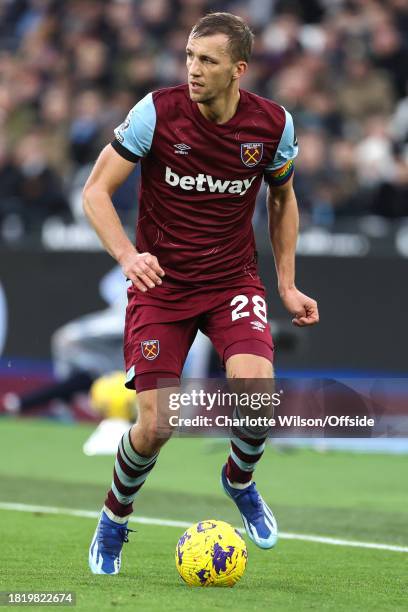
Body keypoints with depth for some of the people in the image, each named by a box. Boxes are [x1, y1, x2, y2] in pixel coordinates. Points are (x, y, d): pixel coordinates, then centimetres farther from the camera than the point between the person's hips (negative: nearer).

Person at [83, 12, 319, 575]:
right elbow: (95, 192, -11)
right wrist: (127, 255, -28)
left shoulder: (274, 124, -7)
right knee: (153, 428, -9)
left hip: (233, 280, 1)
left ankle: (239, 480, 10)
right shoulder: (156, 112, -15)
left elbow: (282, 199, 12)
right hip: (160, 284, -1)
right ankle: (115, 518, 24)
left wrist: (287, 285, 9)